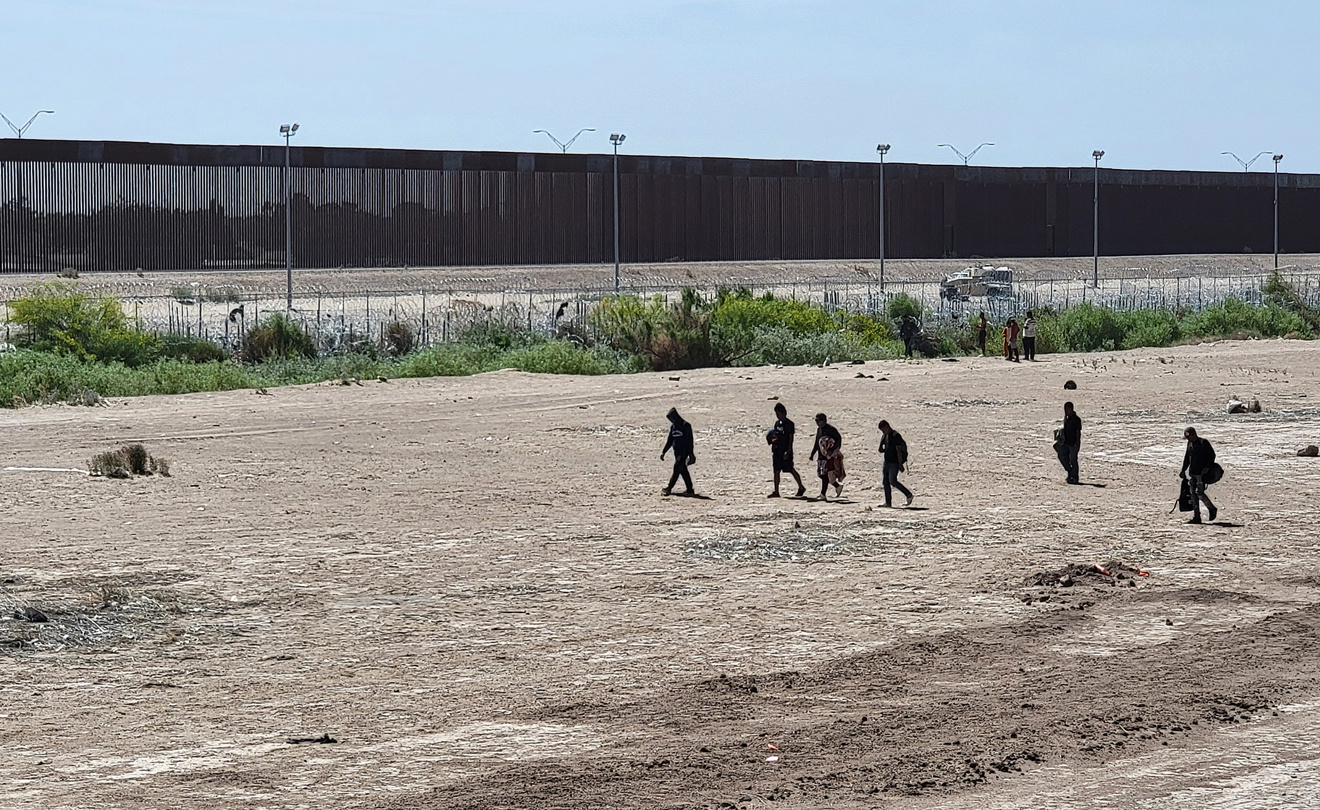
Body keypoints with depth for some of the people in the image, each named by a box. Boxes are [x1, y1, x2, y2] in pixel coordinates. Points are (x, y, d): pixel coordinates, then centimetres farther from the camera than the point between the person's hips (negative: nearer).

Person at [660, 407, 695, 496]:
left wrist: (690, 454, -16)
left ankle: (669, 488, -16)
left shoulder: (685, 426, -10)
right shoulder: (673, 426, 12)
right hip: (677, 451, 8)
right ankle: (690, 490, 10)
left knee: (677, 468, -14)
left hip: (684, 451, -8)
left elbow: (690, 441, -12)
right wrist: (663, 452, 14)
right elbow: (670, 441, 19)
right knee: (683, 470, 7)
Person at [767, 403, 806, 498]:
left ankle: (801, 488, 11)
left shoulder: (789, 424, -9)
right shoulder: (777, 423, 13)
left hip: (786, 451, -8)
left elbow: (790, 439, -12)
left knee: (791, 470, -2)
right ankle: (776, 492, 9)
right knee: (776, 471, 5)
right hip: (777, 451, 8)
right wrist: (771, 439, -1)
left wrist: (788, 452, -18)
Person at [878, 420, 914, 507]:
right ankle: (888, 502, 8)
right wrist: (882, 450, 3)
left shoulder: (895, 436, -15)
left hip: (894, 462, -9)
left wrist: (900, 464, -20)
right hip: (887, 462, 9)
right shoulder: (885, 435, 12)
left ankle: (909, 495, 1)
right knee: (886, 482, 5)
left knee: (892, 481, -13)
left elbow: (898, 451, -18)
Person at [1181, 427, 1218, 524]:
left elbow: (1212, 455, -9)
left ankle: (1212, 509, 8)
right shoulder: (1190, 443, 14)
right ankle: (1196, 517, 8)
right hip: (1192, 473, 8)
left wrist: (1207, 467, -16)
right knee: (1193, 494, 5)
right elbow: (1187, 457, 23)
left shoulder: (1204, 442, -8)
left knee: (1199, 493, -15)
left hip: (1201, 473, -8)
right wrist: (1183, 470, 22)